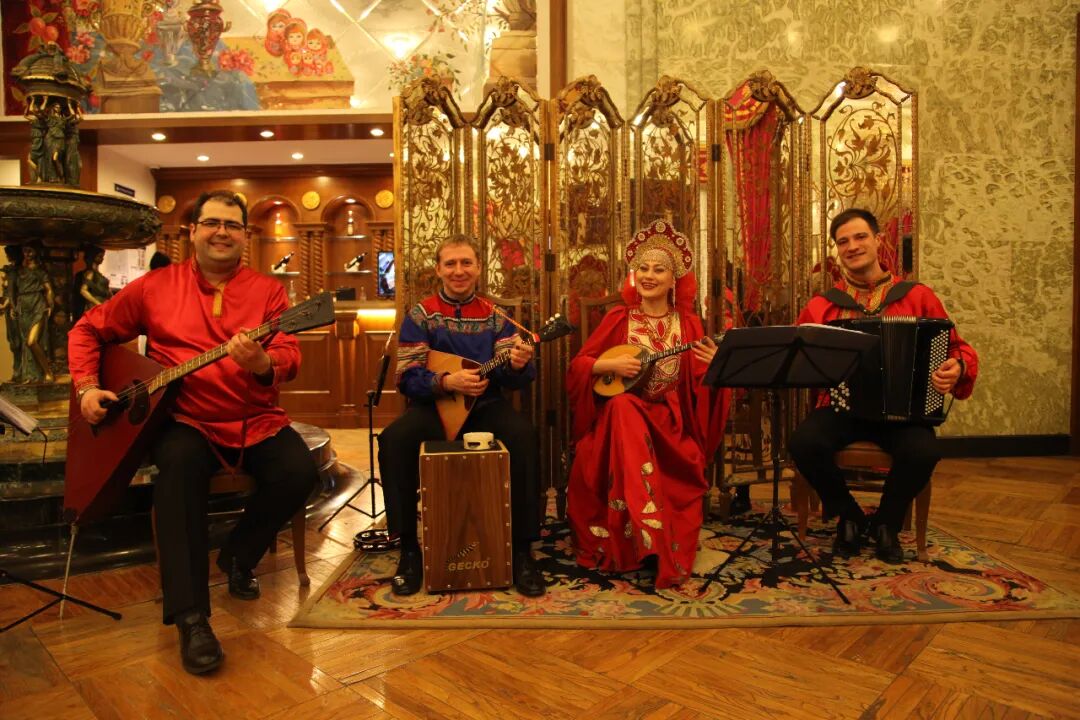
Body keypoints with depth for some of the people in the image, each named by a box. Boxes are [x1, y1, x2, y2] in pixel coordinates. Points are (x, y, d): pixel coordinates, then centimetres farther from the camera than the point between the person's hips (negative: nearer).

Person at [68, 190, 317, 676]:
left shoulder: (267, 290, 4)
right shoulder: (155, 286, 7)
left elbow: (290, 356, -8)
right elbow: (88, 330, 16)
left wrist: (261, 364, -31)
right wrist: (87, 387, 2)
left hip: (255, 419, 1)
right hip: (184, 420, 0)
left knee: (299, 472, -25)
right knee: (180, 463, -34)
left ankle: (239, 555, 7)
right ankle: (190, 617, -28)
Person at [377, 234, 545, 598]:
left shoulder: (494, 316, 5)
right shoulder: (421, 315, 1)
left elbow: (514, 378, -2)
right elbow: (407, 377, -6)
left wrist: (519, 364, -26)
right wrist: (447, 382, -24)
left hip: (485, 405, 1)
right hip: (434, 404, 0)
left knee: (523, 435, -31)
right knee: (393, 439, -30)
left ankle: (522, 549, -18)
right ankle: (409, 548, -14)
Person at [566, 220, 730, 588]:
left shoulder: (688, 322, 6)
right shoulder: (619, 317, 5)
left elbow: (699, 384, 2)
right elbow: (577, 367, 3)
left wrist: (714, 366, -19)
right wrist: (611, 364, -14)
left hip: (671, 421, 1)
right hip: (621, 413, 0)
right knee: (624, 408, -35)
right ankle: (652, 539, -32)